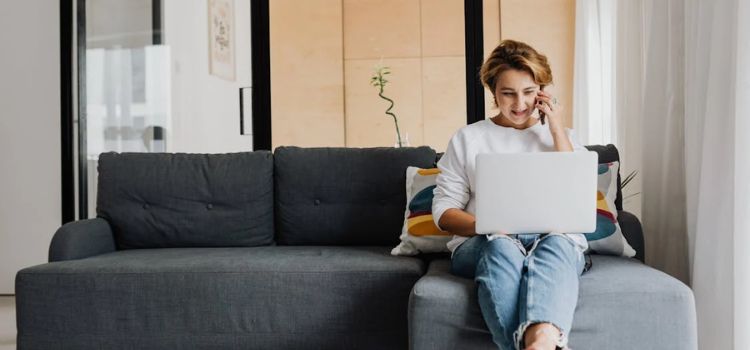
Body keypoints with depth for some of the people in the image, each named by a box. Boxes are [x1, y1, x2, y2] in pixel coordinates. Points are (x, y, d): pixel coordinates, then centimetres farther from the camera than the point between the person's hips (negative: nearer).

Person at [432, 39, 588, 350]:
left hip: (557, 239, 1)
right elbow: (443, 210, 8)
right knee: (500, 245, -37)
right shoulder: (468, 139, 17)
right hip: (482, 245, 0)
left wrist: (557, 131, 4)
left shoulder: (562, 136, 21)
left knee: (556, 243, -36)